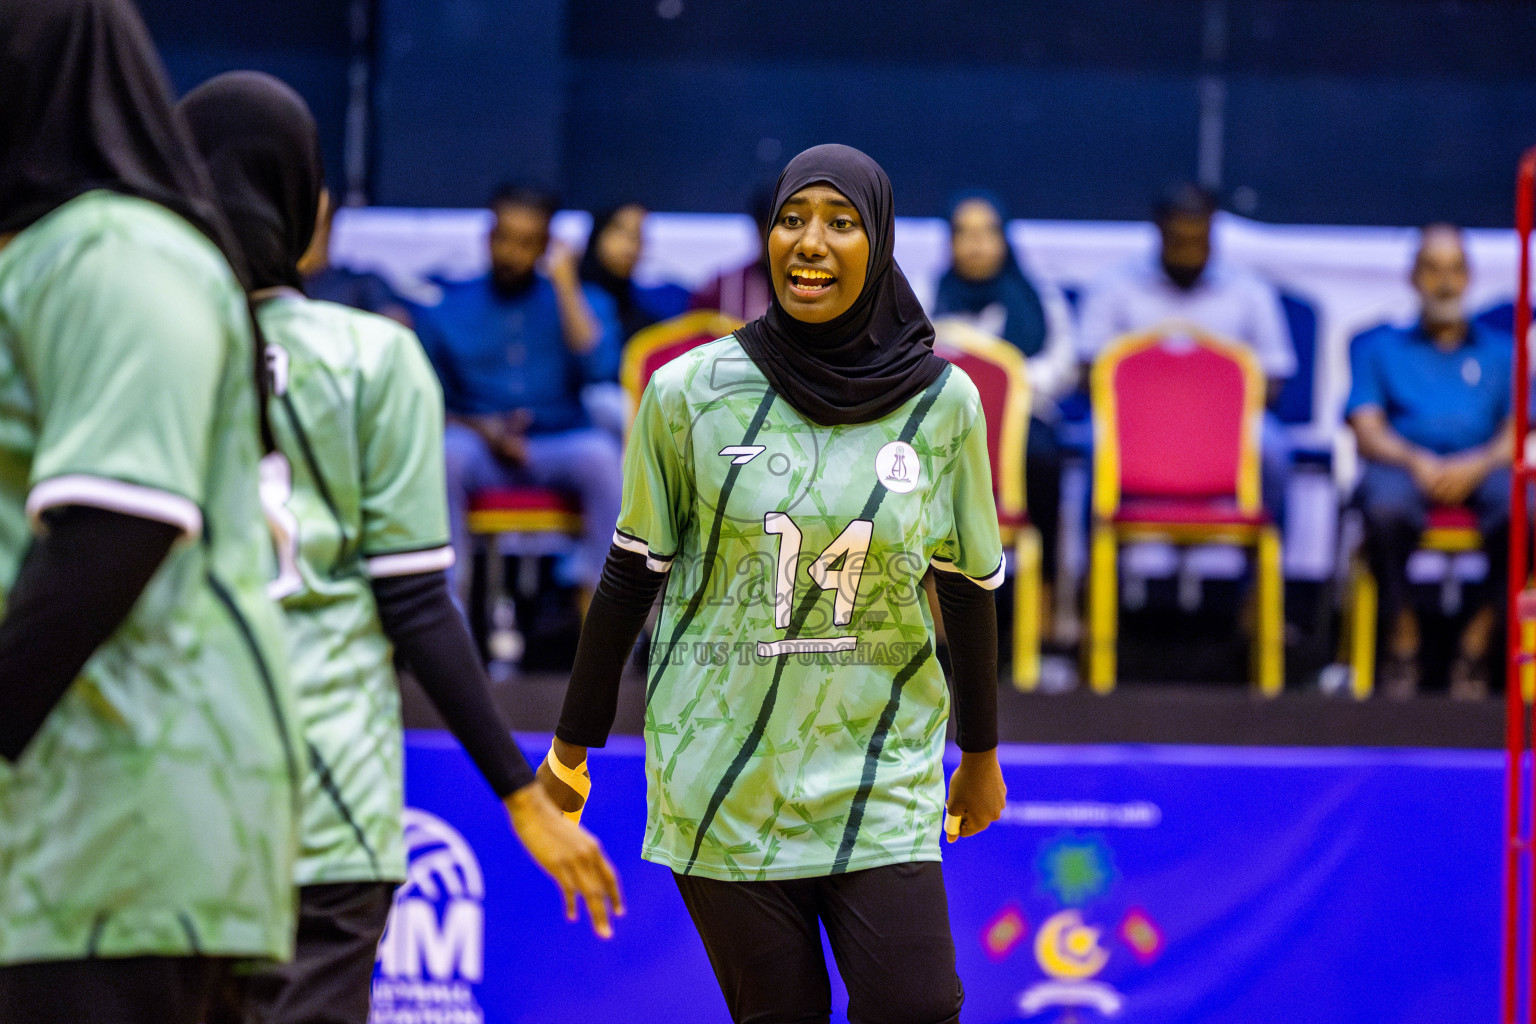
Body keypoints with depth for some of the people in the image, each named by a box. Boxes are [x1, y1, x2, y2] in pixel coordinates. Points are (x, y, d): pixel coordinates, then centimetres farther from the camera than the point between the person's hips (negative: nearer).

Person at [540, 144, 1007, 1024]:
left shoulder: (942, 404, -1)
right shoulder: (692, 392, -4)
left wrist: (982, 754, 18)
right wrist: (572, 747, 9)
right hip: (722, 785, -1)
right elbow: (632, 573, 5)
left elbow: (969, 587, 10)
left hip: (879, 780, 1)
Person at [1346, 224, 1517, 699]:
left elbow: (1518, 433, 8)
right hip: (1404, 464, -1)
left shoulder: (1502, 351, 23)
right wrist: (1417, 462, -16)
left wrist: (1478, 464, -15)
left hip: (1482, 469, 1)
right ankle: (1402, 636, -21)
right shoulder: (1379, 347, 21)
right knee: (1386, 506, -39)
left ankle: (1482, 635, -21)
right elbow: (1367, 432, 7)